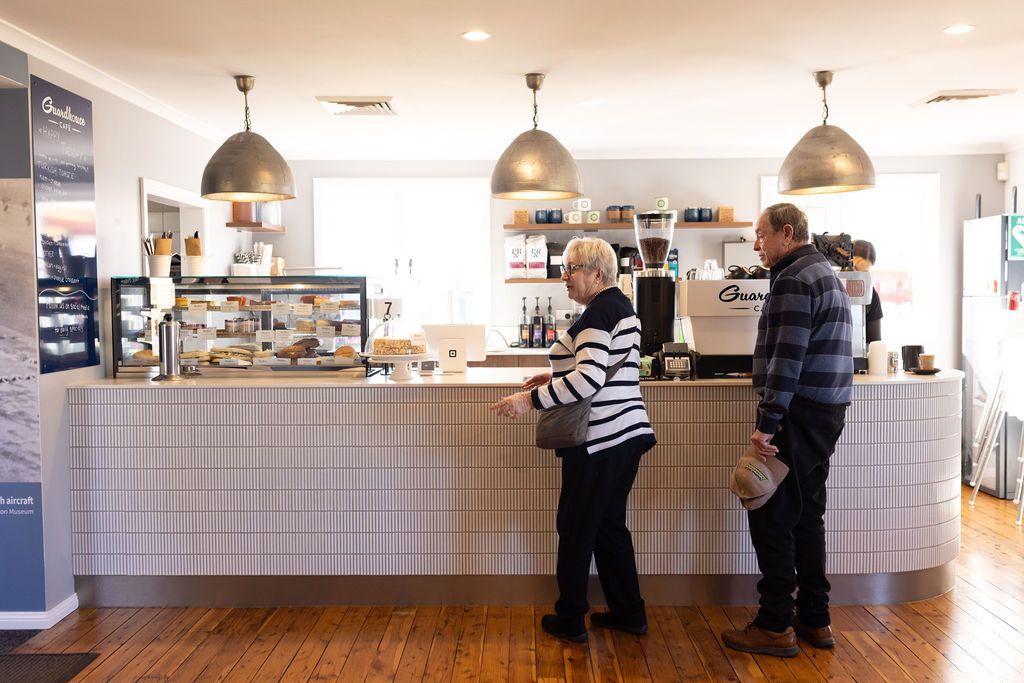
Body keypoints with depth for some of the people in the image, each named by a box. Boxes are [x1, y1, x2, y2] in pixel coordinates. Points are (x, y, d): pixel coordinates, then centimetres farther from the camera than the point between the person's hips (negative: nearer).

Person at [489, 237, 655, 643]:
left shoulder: (600, 311, -16)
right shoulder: (620, 306, 15)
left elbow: (588, 380, -26)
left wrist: (530, 400, -23)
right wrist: (556, 377, 18)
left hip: (599, 441, -10)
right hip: (626, 433, 10)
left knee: (576, 527, 3)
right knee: (610, 525, 18)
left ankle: (569, 620, 16)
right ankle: (628, 614, 26)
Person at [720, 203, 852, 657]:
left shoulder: (794, 279, -13)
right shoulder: (826, 274, 19)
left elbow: (787, 359, -22)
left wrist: (767, 424, -22)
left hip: (800, 413, -10)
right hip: (826, 411, 10)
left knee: (771, 518, -3)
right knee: (806, 515, 15)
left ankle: (775, 626, 4)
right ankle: (815, 620, 22)